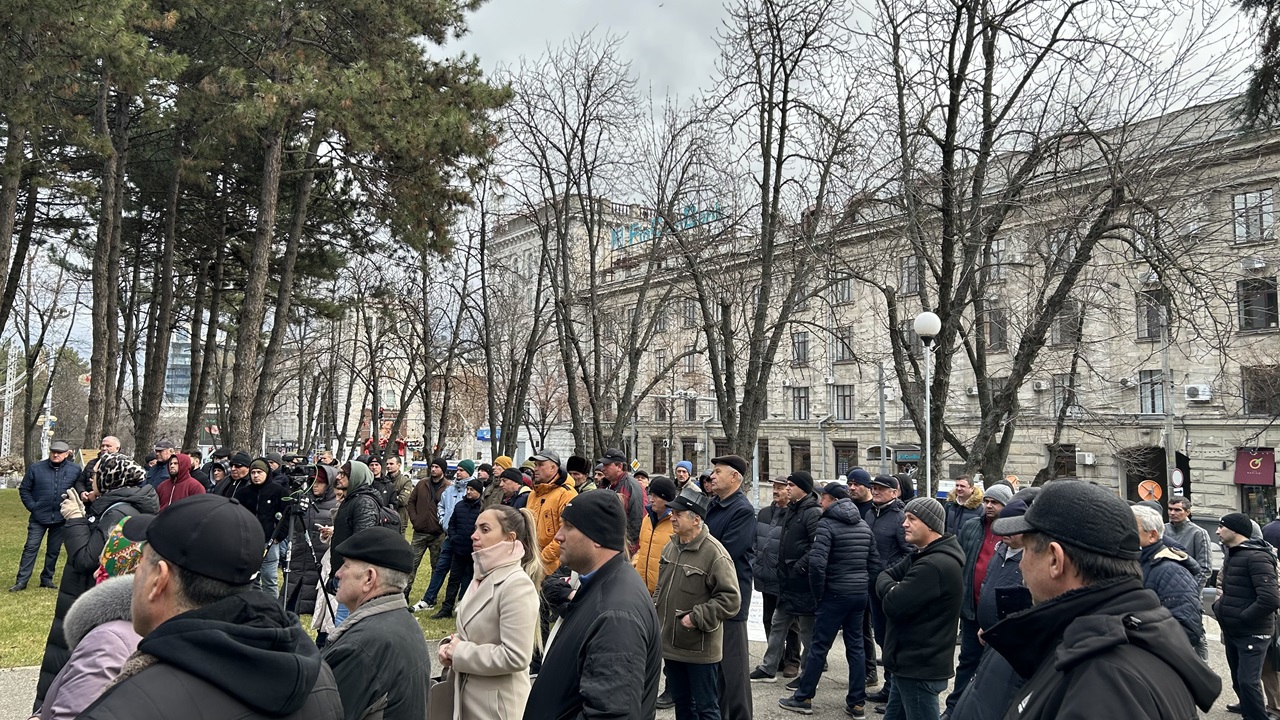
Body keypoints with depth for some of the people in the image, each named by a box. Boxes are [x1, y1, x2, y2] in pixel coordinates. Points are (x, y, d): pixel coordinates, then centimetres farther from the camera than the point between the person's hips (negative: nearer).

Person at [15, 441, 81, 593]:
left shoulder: (75, 470, -2)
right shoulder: (36, 468, -4)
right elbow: (24, 489, 3)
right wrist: (32, 507, -4)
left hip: (61, 519, 1)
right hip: (38, 518, -1)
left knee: (53, 551, 10)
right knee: (31, 548, -3)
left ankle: (47, 579, 20)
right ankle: (21, 581, 1)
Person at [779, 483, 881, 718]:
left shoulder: (827, 524, -13)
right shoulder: (864, 526, 10)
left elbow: (817, 563, -21)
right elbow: (875, 562, 11)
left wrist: (818, 592, -8)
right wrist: (863, 585, 14)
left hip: (835, 594, -6)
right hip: (860, 594, 7)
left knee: (819, 646, 3)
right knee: (855, 647, 11)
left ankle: (803, 698, 12)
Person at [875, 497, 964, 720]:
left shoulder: (935, 565, -24)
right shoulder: (922, 555, 11)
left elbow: (893, 606, -25)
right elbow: (885, 576, 9)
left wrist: (891, 591, -5)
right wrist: (893, 589, -11)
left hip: (919, 668, -10)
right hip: (910, 663, 10)